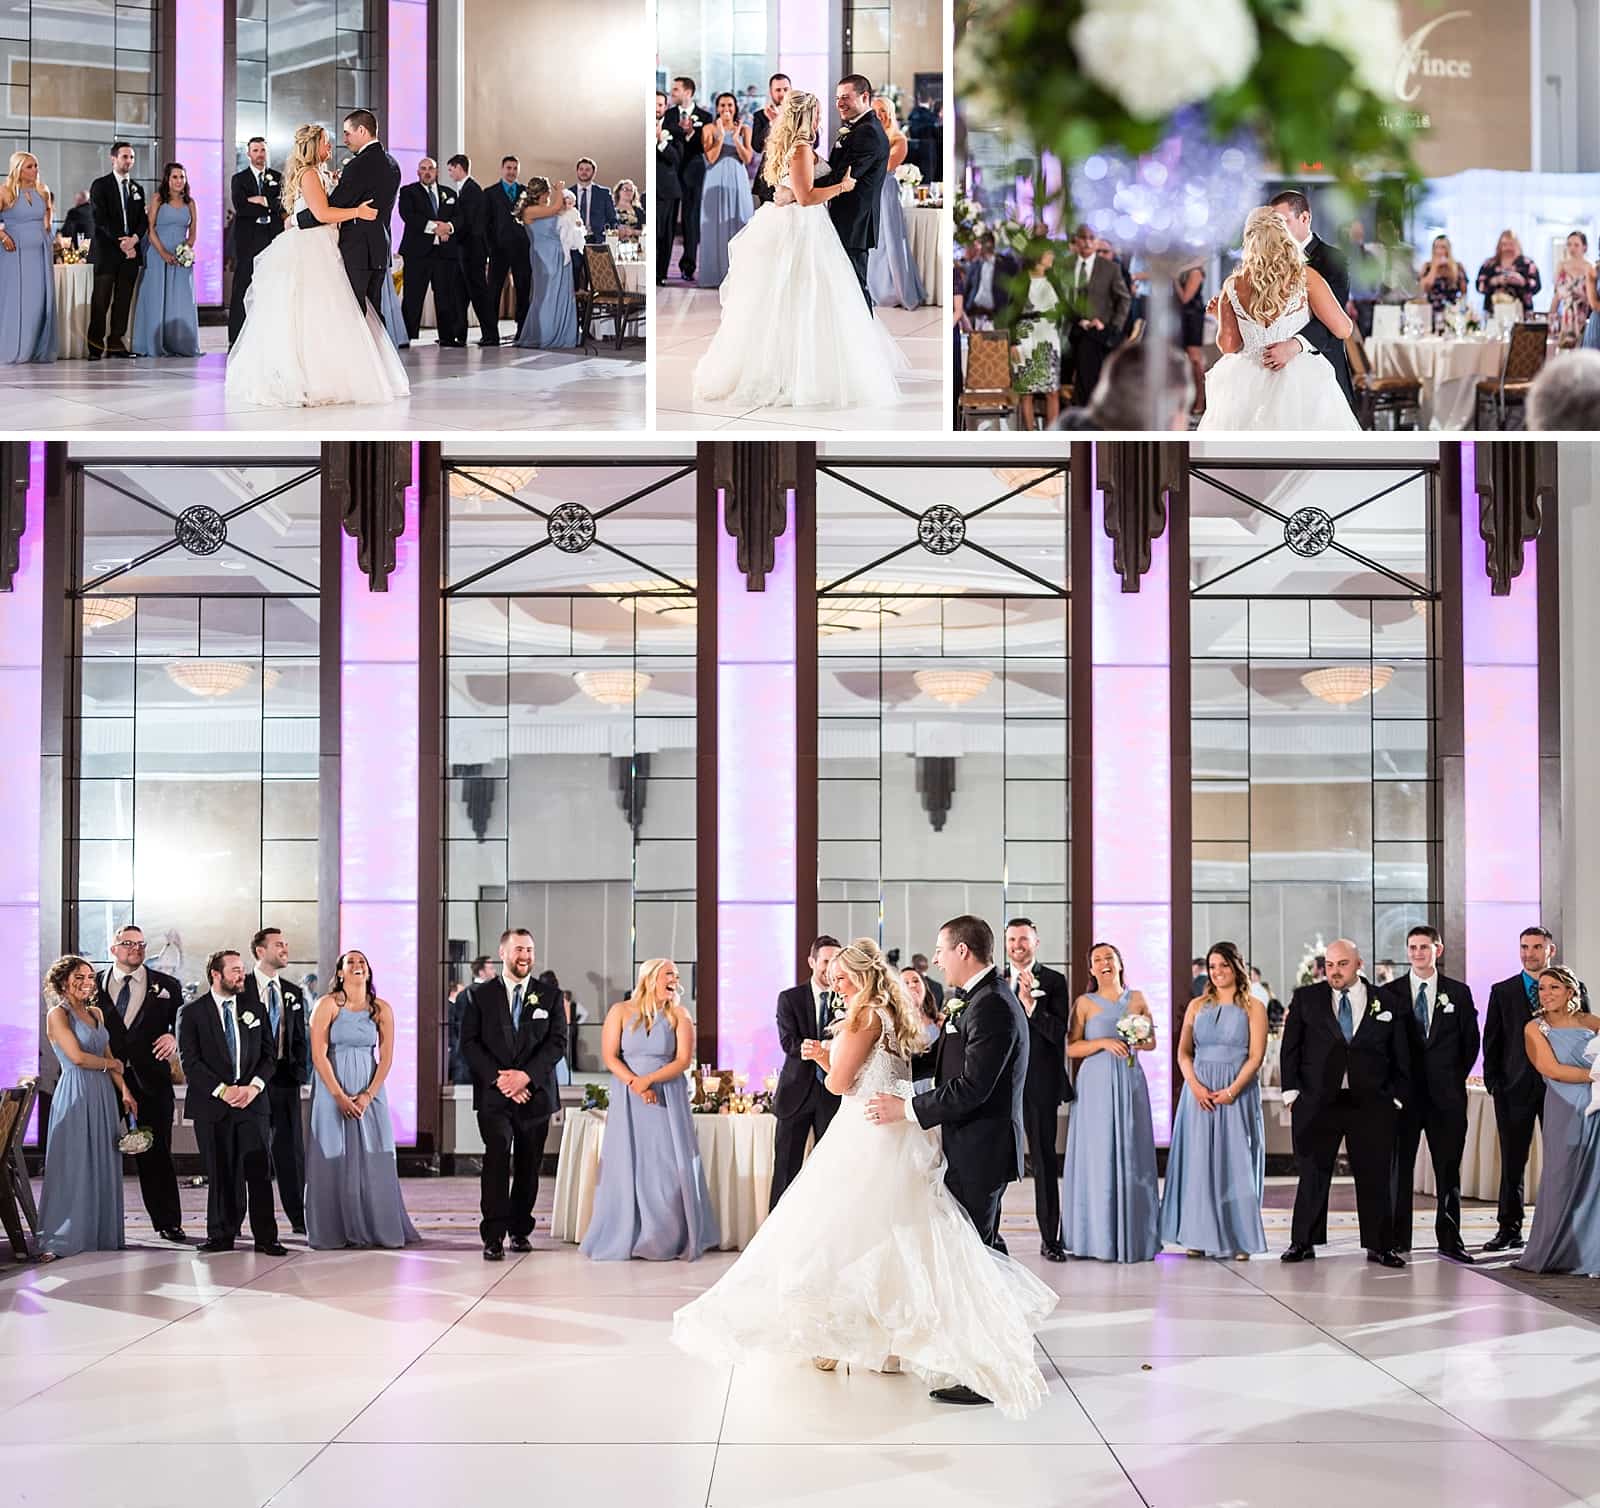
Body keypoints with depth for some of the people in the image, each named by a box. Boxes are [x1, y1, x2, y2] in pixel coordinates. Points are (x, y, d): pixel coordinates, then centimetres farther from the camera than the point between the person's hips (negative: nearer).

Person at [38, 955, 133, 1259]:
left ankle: (102, 1232, 17)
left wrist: (124, 1091, 7)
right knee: (75, 1163, -3)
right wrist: (111, 1064, -1)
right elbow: (77, 1056, -15)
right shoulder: (58, 1014, -8)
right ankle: (66, 1236, 3)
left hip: (104, 1095, 7)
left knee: (104, 1164, 9)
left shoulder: (96, 1013, 14)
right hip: (76, 1094, -7)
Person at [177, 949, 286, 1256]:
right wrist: (223, 1090, -14)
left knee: (259, 1170, -4)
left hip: (251, 1100, 2)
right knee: (219, 1173, 4)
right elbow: (190, 1061, -7)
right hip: (211, 1104, -2)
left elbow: (267, 1054, 10)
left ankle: (265, 1237, -2)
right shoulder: (193, 1012, 1)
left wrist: (254, 1086, -8)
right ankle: (221, 1235, 13)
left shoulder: (253, 1009, 12)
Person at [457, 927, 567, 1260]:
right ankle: (493, 1237, -17)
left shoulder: (549, 996, 8)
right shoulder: (480, 995, 5)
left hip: (535, 1093, 2)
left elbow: (557, 1042, -1)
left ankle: (520, 1230, 22)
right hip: (493, 1095, -2)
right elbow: (469, 1043, -1)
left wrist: (526, 1076, -14)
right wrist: (499, 1079, -13)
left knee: (528, 1166, 8)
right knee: (497, 1158, -16)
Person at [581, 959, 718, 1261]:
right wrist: (636, 1085, -15)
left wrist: (649, 1080, -17)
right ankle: (622, 1239, 9)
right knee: (627, 1166, 1)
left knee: (670, 1167, -2)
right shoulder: (621, 1012, 2)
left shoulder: (679, 1015, 3)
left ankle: (670, 1240, 7)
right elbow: (609, 1056, -3)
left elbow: (684, 1060, -4)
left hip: (668, 1098, 0)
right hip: (627, 1100, 0)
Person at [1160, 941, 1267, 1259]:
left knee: (1236, 1160, -2)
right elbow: (1183, 1053, 7)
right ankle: (1200, 1236, 6)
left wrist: (1231, 1091, -15)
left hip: (1238, 1093, -3)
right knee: (1198, 1159, 1)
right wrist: (1196, 1086, -9)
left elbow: (1255, 1057, -5)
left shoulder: (1253, 1007, 1)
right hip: (1199, 1091, 3)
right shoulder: (1197, 1005, 11)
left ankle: (1239, 1238, 2)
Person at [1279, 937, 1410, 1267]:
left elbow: (1401, 1058, 9)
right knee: (1312, 1174, 4)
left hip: (1371, 1104, 0)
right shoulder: (1306, 999, 6)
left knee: (1375, 1176, 3)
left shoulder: (1387, 1004, 6)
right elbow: (1290, 1049, 6)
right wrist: (1292, 1092, -1)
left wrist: (1396, 1098, 2)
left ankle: (1379, 1245, 11)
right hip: (1317, 1102, 0)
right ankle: (1303, 1242, 12)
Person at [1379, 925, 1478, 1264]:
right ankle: (1398, 1241, 8)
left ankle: (1449, 1240, 10)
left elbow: (1471, 1041, 10)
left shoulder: (1458, 993, 6)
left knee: (1449, 1170, 4)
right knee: (1399, 1168, 2)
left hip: (1446, 1095, 1)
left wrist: (1455, 1078, 6)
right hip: (1404, 1093, 0)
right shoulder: (1388, 993, 4)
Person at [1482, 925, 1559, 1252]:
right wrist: (1494, 1083, -1)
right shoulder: (1503, 992, 8)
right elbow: (1492, 1041, 8)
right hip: (1516, 1089, 0)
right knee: (1512, 1163, 3)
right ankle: (1509, 1229, 8)